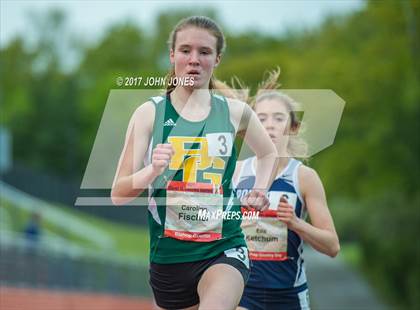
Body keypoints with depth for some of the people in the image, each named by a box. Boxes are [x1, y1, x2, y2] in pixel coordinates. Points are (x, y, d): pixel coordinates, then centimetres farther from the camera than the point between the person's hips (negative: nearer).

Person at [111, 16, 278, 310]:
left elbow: (268, 153, 25)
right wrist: (153, 170, -25)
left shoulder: (235, 112, 2)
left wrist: (260, 191, 7)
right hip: (169, 255, 1)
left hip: (224, 249, -1)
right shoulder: (151, 112, -2)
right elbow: (118, 195, -6)